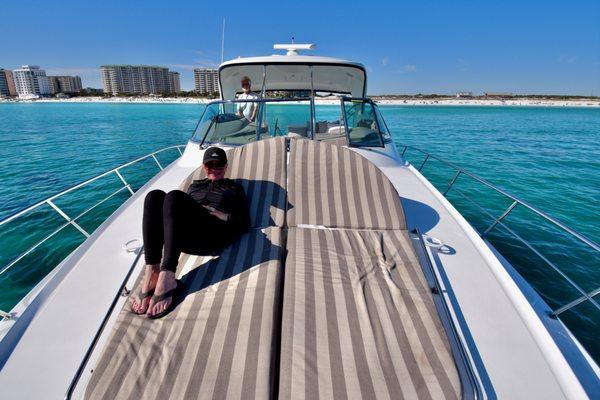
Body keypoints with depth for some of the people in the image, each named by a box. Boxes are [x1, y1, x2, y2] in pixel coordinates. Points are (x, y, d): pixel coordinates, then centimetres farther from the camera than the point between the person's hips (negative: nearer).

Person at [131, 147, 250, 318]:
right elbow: (183, 211, 23)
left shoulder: (234, 187, 25)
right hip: (185, 236, 4)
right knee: (155, 196, -23)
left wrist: (222, 216, -2)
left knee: (174, 197, -30)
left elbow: (244, 224, 13)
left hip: (214, 236, -4)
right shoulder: (195, 185, 36)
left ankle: (166, 279, -41)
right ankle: (151, 274, -35)